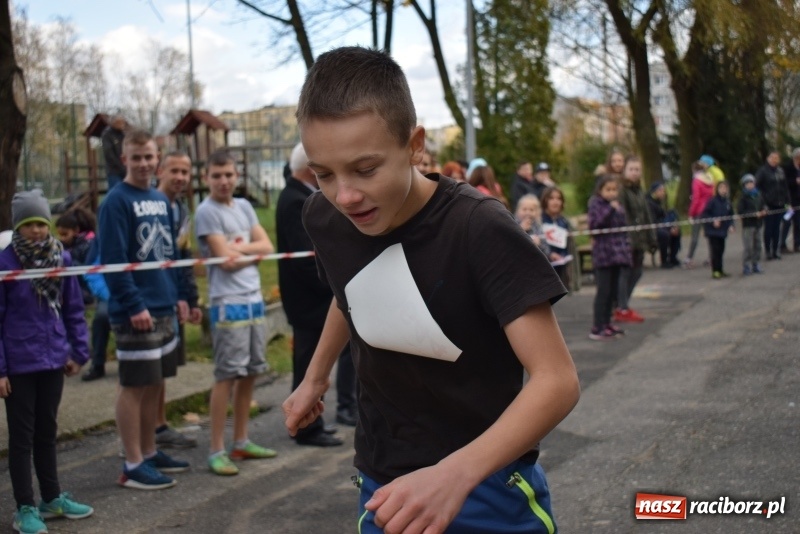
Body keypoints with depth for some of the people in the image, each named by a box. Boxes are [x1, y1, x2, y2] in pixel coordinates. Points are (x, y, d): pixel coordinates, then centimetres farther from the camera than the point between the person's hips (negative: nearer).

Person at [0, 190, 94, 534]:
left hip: (53, 360, 4)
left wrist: (79, 351, 6)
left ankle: (52, 498, 31)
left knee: (47, 431, 18)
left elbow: (73, 310, 8)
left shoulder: (61, 258, 0)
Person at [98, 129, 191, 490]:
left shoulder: (161, 199, 13)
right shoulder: (116, 202, -11)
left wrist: (179, 294, 13)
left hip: (164, 308, 8)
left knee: (155, 384, 14)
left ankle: (149, 452, 25)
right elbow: (113, 260, -17)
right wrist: (133, 305, -20)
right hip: (136, 312, -8)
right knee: (134, 386, -2)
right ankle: (133, 466, 5)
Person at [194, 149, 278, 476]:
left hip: (254, 300, 7)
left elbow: (267, 247, 7)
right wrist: (254, 252, 1)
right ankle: (216, 451, -1)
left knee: (250, 374, 12)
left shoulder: (243, 207, 14)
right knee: (227, 376, -7)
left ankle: (241, 443, 23)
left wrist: (241, 247, -9)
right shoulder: (207, 212, -8)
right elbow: (227, 261, -14)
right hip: (228, 304, -7)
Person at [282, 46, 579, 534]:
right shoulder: (323, 219, -9)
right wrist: (316, 376, 25)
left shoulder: (481, 230, -24)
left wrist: (455, 475, -42)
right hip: (384, 487, 4)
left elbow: (557, 380, -29)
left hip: (488, 487, -4)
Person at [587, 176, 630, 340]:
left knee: (612, 290, 10)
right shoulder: (596, 204, -5)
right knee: (603, 291, -9)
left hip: (618, 252, 7)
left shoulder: (619, 206, 14)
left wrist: (626, 247, 15)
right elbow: (594, 225, -19)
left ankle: (607, 323, 19)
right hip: (603, 254, -7)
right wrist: (610, 209, -22)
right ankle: (597, 328, -8)